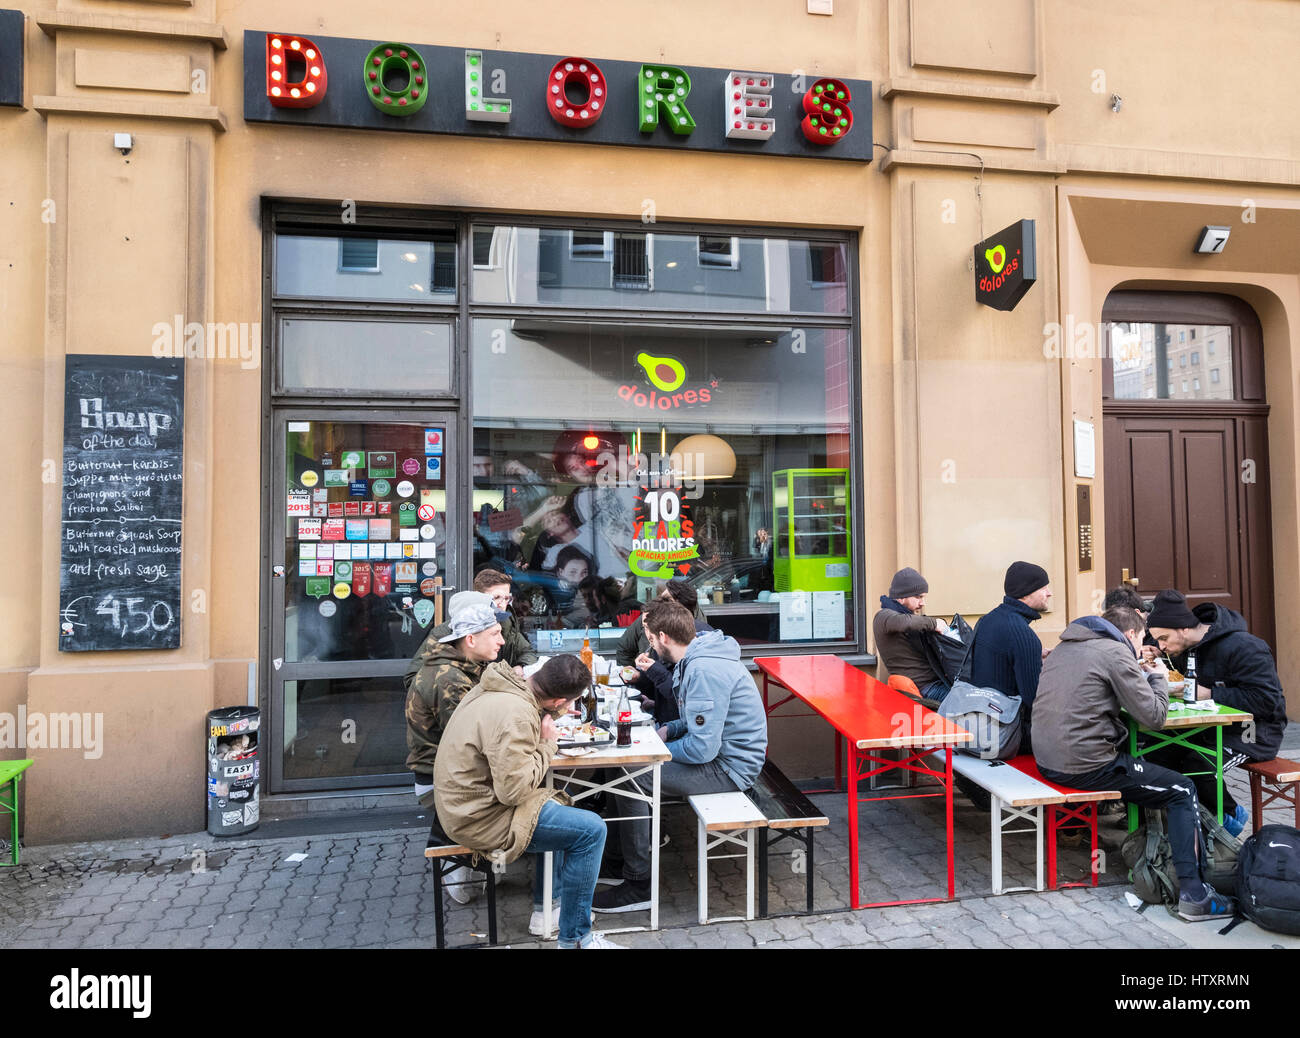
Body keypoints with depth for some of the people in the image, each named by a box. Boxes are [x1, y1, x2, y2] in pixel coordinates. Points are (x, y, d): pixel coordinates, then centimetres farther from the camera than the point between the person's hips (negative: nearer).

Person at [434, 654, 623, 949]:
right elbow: (514, 790, -28)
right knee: (591, 830, -11)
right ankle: (574, 937, 4)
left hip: (467, 800, 10)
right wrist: (547, 744, -15)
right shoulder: (515, 715, -30)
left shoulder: (498, 687, 0)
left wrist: (542, 728, 0)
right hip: (482, 817, -10)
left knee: (557, 801, 27)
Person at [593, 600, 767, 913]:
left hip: (728, 768, -11)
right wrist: (668, 730, 6)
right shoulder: (696, 658, 7)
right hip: (720, 752, 11)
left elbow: (702, 749, -27)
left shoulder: (705, 671, -26)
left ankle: (638, 885, -3)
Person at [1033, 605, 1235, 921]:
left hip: (1047, 759, 8)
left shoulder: (1064, 647, 15)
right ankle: (1192, 892, 3)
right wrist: (1158, 678, 10)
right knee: (1183, 791, 8)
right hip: (1085, 765, -8)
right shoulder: (1115, 652, -10)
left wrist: (1140, 675, 23)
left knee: (1142, 764, 31)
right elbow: (1154, 716, -9)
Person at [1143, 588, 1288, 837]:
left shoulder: (1242, 647, -22)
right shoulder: (1186, 647, 4)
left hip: (1254, 732, -8)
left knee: (1196, 767, -29)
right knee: (1157, 754, -14)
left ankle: (1231, 814, 3)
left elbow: (1267, 700, -26)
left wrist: (1210, 694, -24)